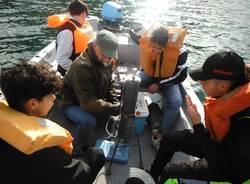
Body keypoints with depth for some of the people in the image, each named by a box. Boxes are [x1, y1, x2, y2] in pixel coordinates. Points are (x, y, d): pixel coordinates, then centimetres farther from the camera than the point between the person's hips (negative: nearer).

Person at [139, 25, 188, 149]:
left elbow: (181, 76, -19)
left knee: (176, 102, -28)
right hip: (149, 75, 3)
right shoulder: (145, 42, -23)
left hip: (167, 79, -2)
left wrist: (159, 84, -23)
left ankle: (159, 134, -19)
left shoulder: (179, 52, -31)